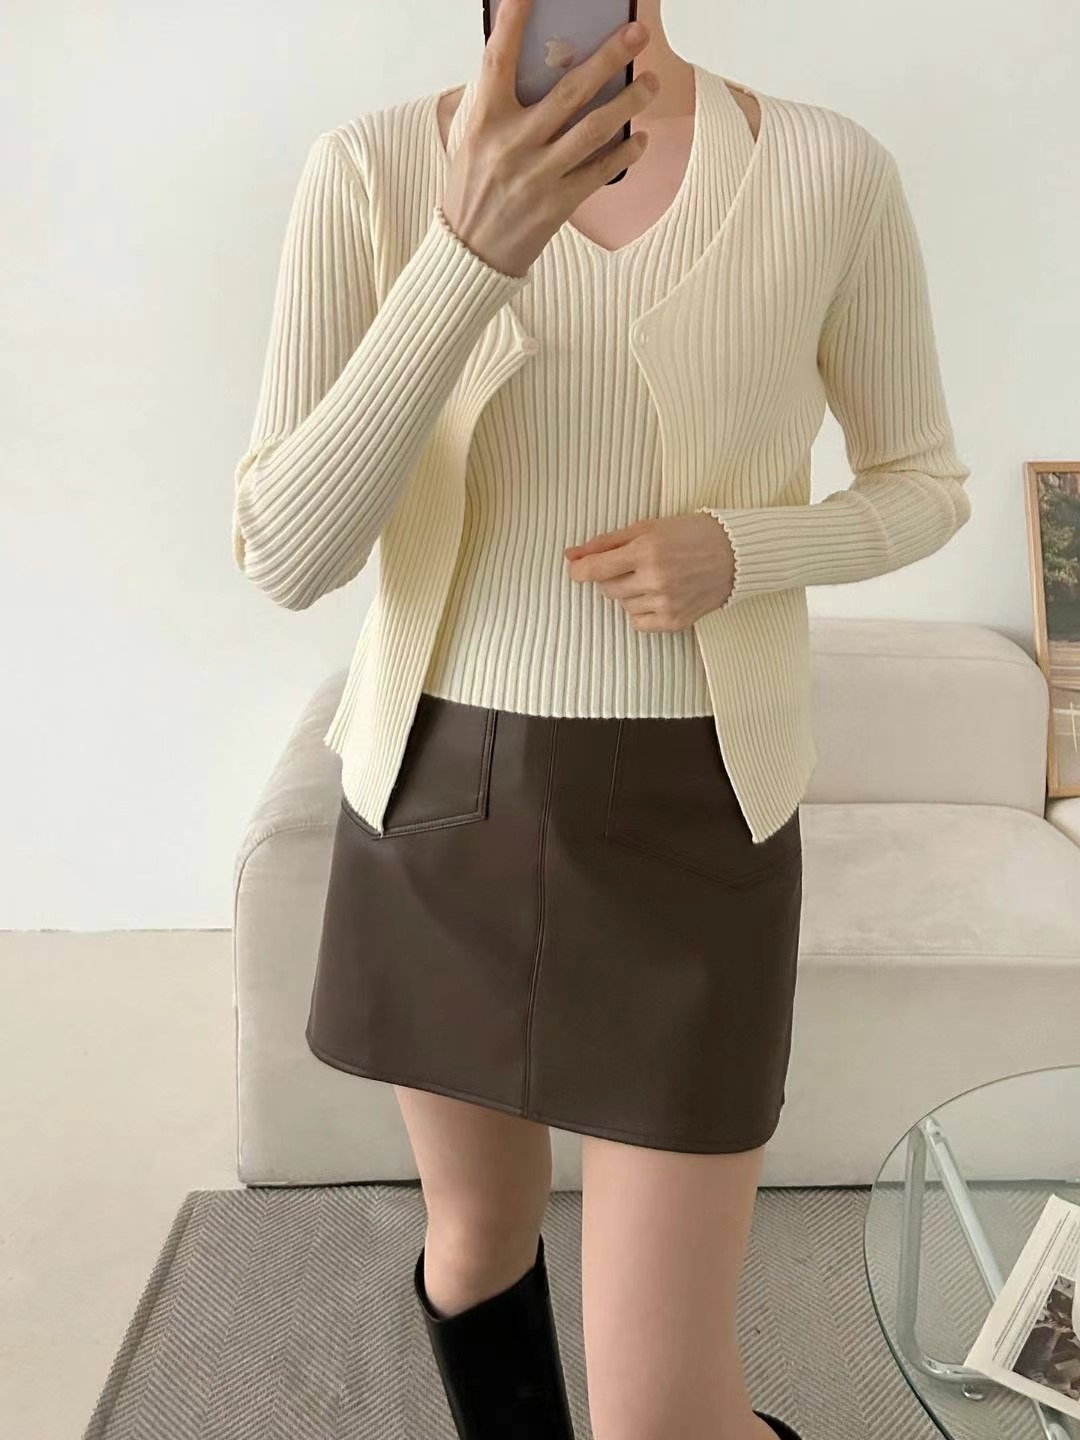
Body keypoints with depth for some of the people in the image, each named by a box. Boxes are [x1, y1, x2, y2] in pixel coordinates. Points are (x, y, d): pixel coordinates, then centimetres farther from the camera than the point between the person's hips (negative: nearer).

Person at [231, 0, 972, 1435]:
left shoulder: (834, 172, -6)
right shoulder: (372, 168, -5)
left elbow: (924, 486, 6)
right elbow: (286, 558, -15)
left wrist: (737, 552, -16)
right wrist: (471, 253, -29)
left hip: (691, 821, -1)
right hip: (442, 798, 2)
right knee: (479, 1235, 24)